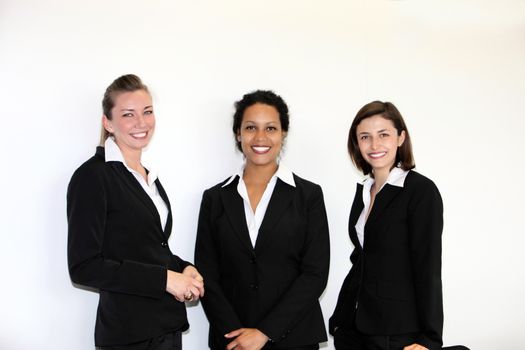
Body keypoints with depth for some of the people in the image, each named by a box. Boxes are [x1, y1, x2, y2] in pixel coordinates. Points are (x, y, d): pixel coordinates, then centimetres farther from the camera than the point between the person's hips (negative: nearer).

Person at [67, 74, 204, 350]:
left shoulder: (149, 177, 10)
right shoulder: (91, 176, -12)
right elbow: (83, 266, -17)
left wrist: (184, 269, -2)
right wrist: (165, 278, -18)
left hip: (167, 324, 7)